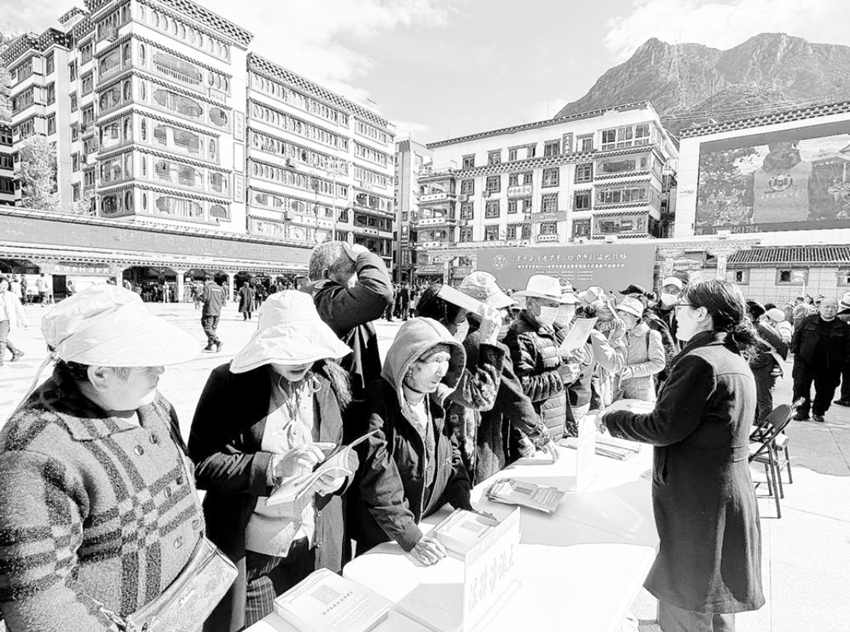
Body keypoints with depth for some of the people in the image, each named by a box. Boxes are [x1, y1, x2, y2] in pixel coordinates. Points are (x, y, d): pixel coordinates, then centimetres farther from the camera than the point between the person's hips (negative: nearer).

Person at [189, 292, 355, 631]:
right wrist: (274, 466, -27)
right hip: (248, 555, -2)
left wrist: (340, 472, -16)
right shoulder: (229, 382, -12)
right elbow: (200, 464, -16)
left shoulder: (331, 383, -3)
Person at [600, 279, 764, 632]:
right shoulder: (735, 362, 8)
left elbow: (663, 428, -21)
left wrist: (610, 419, -9)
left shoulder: (700, 362, -23)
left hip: (698, 501, -9)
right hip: (724, 493, 9)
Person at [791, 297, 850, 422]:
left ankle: (818, 412, 29)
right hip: (805, 362, -1)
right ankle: (802, 412, 7)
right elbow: (797, 335, 6)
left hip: (829, 367, 1)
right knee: (800, 386, -3)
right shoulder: (808, 321, 1)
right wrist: (795, 350, -2)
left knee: (825, 391, 9)